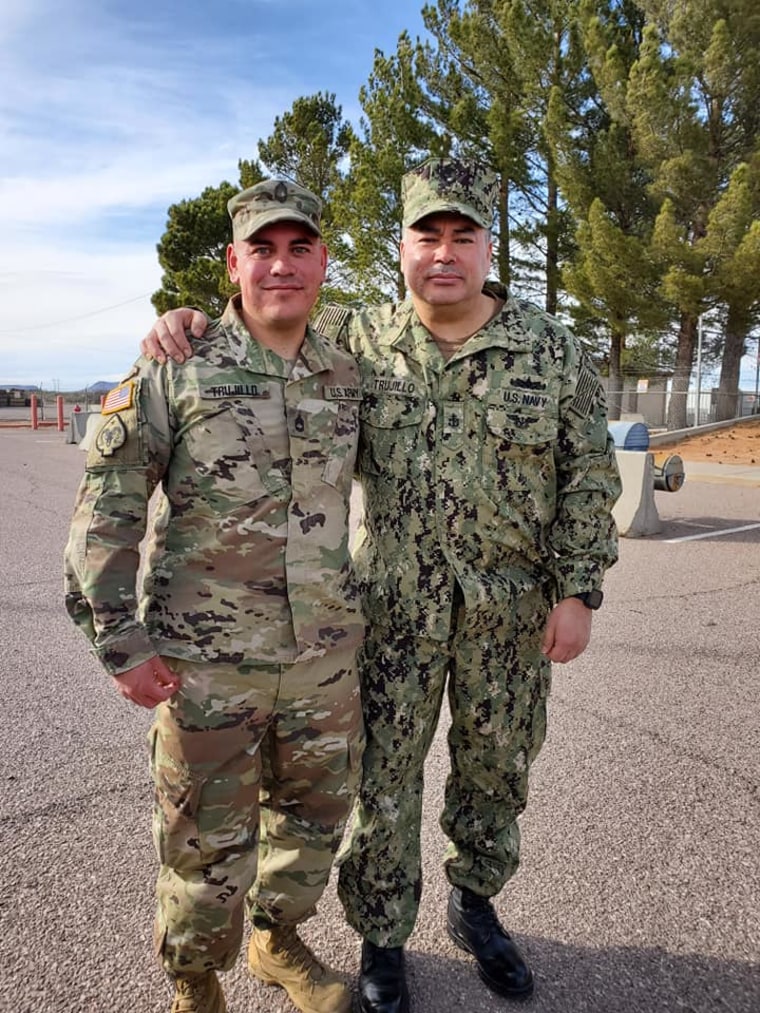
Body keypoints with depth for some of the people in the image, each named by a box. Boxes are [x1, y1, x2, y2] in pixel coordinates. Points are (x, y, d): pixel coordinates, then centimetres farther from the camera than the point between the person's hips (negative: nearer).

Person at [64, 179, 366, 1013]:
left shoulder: (348, 376, 5)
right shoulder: (176, 370, -8)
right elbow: (105, 510, -7)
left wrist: (352, 609, 15)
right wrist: (120, 640, -10)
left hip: (326, 656, 5)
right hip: (206, 662, -4)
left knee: (315, 813, 20)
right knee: (208, 842, 11)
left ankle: (278, 941, 48)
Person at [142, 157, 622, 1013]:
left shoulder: (552, 350, -1)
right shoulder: (360, 339, 0)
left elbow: (589, 475, 0)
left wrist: (577, 591, -5)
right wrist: (187, 317, -11)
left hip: (512, 608, 1)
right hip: (393, 605, 0)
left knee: (496, 766, 17)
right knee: (384, 773, 9)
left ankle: (474, 904, 44)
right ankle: (381, 937, 33)